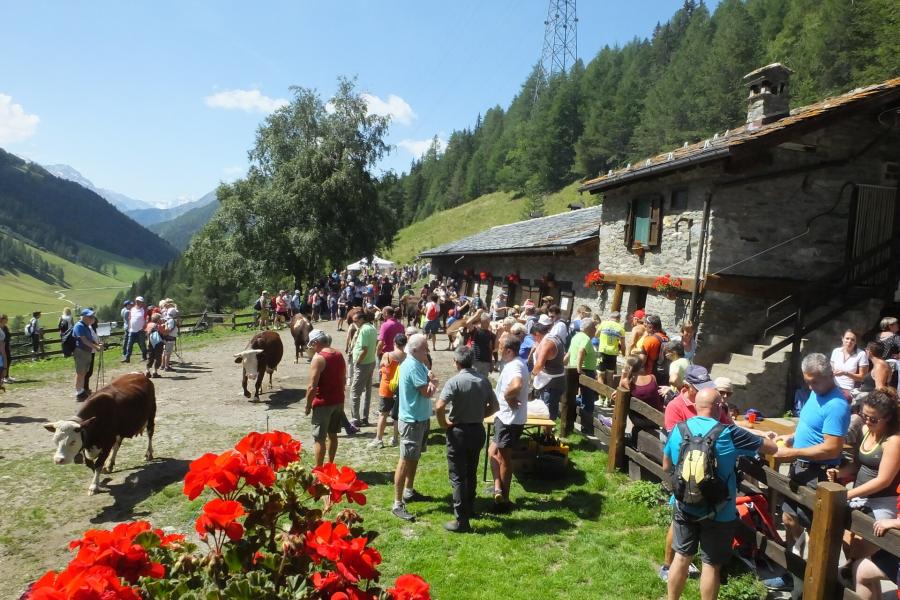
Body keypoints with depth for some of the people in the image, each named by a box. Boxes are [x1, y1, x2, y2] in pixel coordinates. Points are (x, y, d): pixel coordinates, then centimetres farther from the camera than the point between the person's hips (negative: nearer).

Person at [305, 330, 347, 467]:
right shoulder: (339, 355, 6)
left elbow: (312, 387, -19)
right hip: (338, 401, 8)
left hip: (323, 403, -8)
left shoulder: (318, 358, -17)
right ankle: (330, 465, 28)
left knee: (319, 438, 1)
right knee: (332, 434, 18)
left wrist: (308, 405, -8)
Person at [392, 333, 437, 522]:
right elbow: (427, 392, -24)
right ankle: (398, 505, -2)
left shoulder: (418, 364, 9)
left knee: (415, 457, 22)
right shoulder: (413, 366, -23)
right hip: (412, 420, -10)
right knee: (405, 461, -7)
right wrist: (431, 382, -2)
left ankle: (409, 491, 37)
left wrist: (431, 382, -19)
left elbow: (430, 386, 5)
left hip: (420, 417, 10)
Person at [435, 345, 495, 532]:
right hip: (478, 430, 6)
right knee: (471, 472, 22)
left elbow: (439, 407, -27)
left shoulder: (454, 381, -17)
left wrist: (443, 424, -11)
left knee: (458, 476, 1)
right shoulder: (483, 380, 2)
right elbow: (492, 406, 10)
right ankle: (470, 508, 36)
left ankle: (461, 520, 3)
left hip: (459, 431, -6)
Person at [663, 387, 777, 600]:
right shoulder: (729, 434, -16)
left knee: (682, 556, 18)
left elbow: (666, 467, 8)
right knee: (711, 564, 10)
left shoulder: (678, 430, -5)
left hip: (684, 507, 4)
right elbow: (772, 448, -4)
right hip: (717, 512, -4)